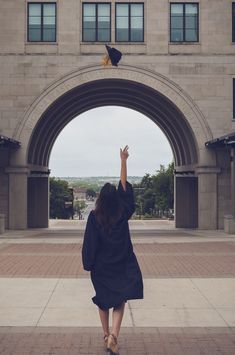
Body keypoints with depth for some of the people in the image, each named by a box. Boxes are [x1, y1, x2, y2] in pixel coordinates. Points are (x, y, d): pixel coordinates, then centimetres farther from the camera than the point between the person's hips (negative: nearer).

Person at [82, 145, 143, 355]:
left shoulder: (94, 217, -12)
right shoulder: (123, 214, -8)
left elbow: (89, 243, -10)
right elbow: (125, 186, -1)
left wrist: (88, 264, 1)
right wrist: (123, 161, 3)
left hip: (100, 267, 0)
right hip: (123, 266, 0)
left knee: (103, 302, 17)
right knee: (119, 302, 5)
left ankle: (106, 335, 24)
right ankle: (113, 336, -14)